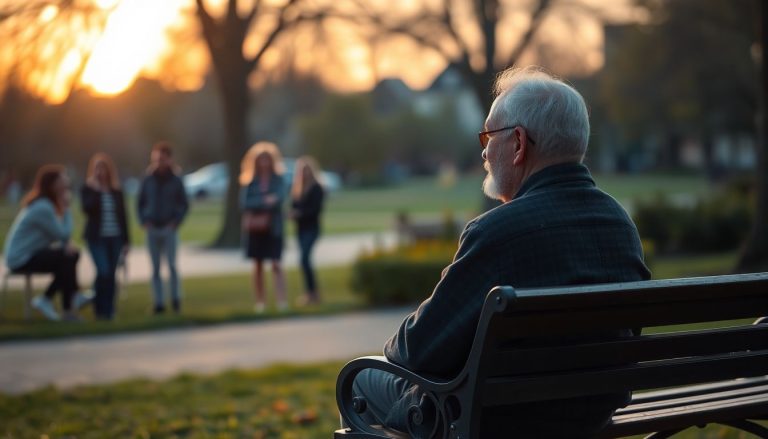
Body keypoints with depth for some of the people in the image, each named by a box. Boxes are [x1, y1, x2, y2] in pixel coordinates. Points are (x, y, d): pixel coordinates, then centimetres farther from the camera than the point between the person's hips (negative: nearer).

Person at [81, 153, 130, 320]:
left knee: (111, 274, 3)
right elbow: (86, 209, -17)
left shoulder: (117, 190, 8)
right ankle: (100, 309, -1)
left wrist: (126, 241, 8)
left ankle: (109, 310, 13)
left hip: (115, 238, 3)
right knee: (104, 272, -15)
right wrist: (95, 190, -21)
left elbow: (122, 216, 10)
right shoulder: (87, 189, 0)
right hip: (97, 238, -3)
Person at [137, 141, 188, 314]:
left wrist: (176, 221, -7)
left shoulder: (175, 180, 0)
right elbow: (140, 203, 10)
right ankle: (159, 302, 8)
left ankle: (176, 299, 6)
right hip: (152, 229, 2)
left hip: (169, 229, -2)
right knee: (155, 268, 4)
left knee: (172, 264, -8)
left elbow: (184, 204, 4)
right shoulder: (148, 180, 3)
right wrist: (144, 221, -1)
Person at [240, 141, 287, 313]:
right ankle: (260, 302, 12)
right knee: (258, 265, 7)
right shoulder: (250, 182, 2)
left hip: (273, 227, -1)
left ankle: (282, 301, -12)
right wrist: (264, 201, -18)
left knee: (276, 265, -8)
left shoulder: (278, 180, 2)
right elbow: (244, 203, -8)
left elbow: (279, 198, -11)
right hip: (255, 228, 1)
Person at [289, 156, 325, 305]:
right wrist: (293, 213, -9)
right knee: (306, 259, 7)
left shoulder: (316, 188, -7)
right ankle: (310, 292, 12)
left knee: (304, 259, -16)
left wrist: (300, 214, -21)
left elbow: (317, 208, -14)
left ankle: (312, 292, -12)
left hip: (311, 228, -7)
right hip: (300, 228, 7)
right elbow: (294, 206, 13)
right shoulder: (296, 188, 10)